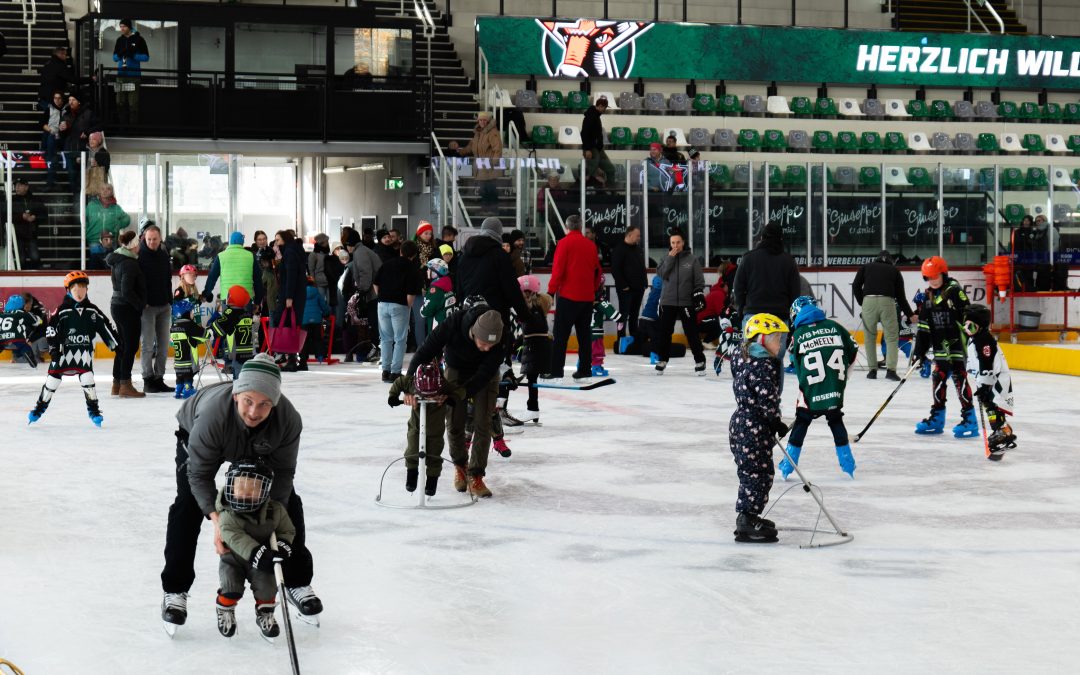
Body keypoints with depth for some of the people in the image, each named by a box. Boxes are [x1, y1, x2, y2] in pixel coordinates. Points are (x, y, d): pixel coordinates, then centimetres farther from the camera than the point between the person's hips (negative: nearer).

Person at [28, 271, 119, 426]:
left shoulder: (93, 311, 3)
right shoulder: (62, 310, -5)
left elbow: (106, 328, 8)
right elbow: (51, 330, -5)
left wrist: (117, 345, 6)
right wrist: (53, 349, -12)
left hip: (85, 351, 1)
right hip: (64, 351, -1)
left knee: (87, 379, -5)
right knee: (53, 378, 2)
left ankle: (94, 409, 5)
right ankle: (40, 407, 16)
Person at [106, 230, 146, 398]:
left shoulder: (117, 260, 10)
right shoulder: (130, 264, -19)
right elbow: (127, 291, -24)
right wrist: (140, 305, -13)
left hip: (117, 306, 9)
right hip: (128, 308, -9)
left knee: (123, 345, 15)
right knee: (131, 346, -3)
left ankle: (117, 384, 19)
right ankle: (125, 385, -2)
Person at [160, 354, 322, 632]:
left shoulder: (289, 420, -37)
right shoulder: (212, 414, -46)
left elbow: (282, 472, -22)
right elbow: (200, 474, -34)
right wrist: (216, 519, -44)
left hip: (258, 448, 3)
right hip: (195, 434, -2)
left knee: (289, 504, -4)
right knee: (188, 505, -16)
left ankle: (296, 582, 13)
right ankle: (175, 590, -3)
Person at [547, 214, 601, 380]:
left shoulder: (564, 243, -7)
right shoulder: (591, 245, 9)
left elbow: (558, 269, -12)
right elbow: (597, 271, 14)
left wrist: (551, 290, -5)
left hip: (568, 296, -5)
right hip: (587, 297, 5)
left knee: (561, 334, -4)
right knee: (584, 333, 13)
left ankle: (556, 370, -9)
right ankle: (585, 369, 14)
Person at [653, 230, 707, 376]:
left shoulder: (692, 259, 1)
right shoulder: (667, 258, 7)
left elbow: (699, 280, 1)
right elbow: (660, 274, -8)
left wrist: (699, 293, -9)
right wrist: (670, 258, -12)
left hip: (687, 302, -2)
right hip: (668, 302, 2)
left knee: (692, 332, -1)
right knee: (664, 331, 5)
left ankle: (699, 361, 5)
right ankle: (662, 360, 18)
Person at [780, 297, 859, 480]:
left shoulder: (798, 335, -2)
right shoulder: (834, 327, 3)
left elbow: (799, 369, 5)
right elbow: (853, 350, 11)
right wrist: (842, 373, 24)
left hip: (811, 391, -2)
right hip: (836, 389, 2)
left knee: (801, 423, 11)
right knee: (836, 421, 20)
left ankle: (787, 467, 11)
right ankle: (848, 465, 21)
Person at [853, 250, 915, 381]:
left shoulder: (866, 267, 22)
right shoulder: (895, 271, 22)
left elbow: (856, 286, 10)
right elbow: (900, 296, 20)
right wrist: (910, 314, 27)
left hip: (868, 301, 0)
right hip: (887, 302, 0)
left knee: (870, 336, 13)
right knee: (892, 337, 7)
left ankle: (872, 369, 14)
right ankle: (890, 369, -6)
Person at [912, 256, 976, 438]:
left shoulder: (955, 291, -12)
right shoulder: (928, 297, 9)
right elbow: (923, 325, 13)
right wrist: (920, 350, 10)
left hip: (956, 343, -7)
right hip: (940, 346, 7)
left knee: (959, 378, -9)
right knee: (938, 379, 11)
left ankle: (969, 419, -5)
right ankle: (936, 418, 20)